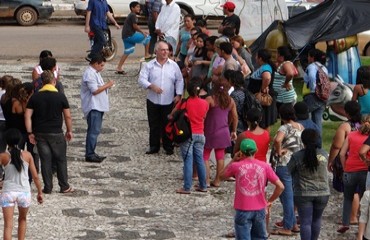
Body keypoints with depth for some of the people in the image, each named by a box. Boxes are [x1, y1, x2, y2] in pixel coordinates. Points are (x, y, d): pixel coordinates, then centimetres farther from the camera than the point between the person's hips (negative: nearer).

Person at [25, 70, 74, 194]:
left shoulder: (35, 97, -1)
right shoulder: (60, 96, -7)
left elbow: (27, 116, -4)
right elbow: (68, 116, -4)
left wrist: (30, 133, 1)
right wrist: (69, 131, 8)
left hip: (40, 133, 2)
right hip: (56, 133, -2)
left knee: (45, 160, 7)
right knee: (61, 160, 9)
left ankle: (47, 187, 9)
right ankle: (64, 186, 13)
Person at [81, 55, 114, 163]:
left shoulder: (95, 73, 17)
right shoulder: (89, 74, -16)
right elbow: (95, 90, -22)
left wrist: (107, 86, 12)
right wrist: (107, 85, -15)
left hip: (98, 107, 11)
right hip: (93, 107, -11)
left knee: (95, 131, 13)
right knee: (94, 131, -11)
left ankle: (91, 153, 18)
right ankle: (89, 155, -10)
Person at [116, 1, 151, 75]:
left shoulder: (130, 15, 22)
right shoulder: (133, 15, -10)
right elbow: (135, 26, -15)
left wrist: (142, 31, 19)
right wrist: (142, 32, -3)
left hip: (125, 36, 10)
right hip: (130, 35, -10)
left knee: (127, 52, 13)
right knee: (147, 38, -3)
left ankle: (118, 68, 10)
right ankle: (146, 55, 3)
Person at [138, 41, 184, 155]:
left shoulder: (173, 65, 2)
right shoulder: (149, 65, -2)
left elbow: (179, 80, 7)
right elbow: (141, 79, -7)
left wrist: (178, 95, -2)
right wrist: (152, 86, -22)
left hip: (168, 101, 0)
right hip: (153, 101, 0)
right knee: (154, 125, 8)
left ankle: (168, 147, 18)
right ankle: (154, 146, 19)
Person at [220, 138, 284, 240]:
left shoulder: (236, 166, -6)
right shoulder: (265, 166, -2)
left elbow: (222, 176, 14)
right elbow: (280, 186, -4)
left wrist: (233, 160, 14)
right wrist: (270, 201, 8)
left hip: (242, 210, -2)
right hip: (260, 209, 2)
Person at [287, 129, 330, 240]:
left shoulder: (297, 156, -10)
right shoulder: (324, 154, -2)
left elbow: (288, 171, -2)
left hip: (303, 194, -3)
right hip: (322, 193, 3)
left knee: (305, 222, 0)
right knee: (316, 220, 19)